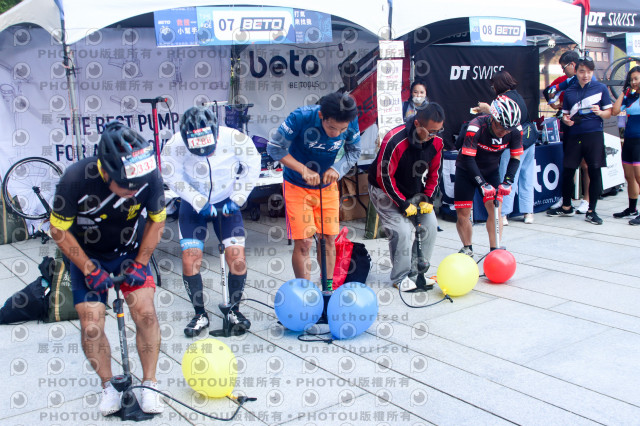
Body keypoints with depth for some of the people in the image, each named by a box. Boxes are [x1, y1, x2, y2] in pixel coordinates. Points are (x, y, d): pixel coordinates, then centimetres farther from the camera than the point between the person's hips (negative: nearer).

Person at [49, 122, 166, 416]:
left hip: (130, 251, 1)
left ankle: (149, 383, 8)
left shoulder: (150, 177, -26)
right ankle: (108, 386, 17)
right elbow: (59, 230, -16)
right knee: (91, 326, -7)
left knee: (145, 312, -11)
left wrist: (140, 262, -11)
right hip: (88, 256, -1)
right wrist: (89, 270, -16)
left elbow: (156, 220, -6)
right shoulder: (76, 179, -31)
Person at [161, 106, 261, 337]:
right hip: (193, 204, 0)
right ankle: (200, 315, 12)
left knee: (237, 260, -9)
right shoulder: (174, 146, -24)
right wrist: (201, 203, -16)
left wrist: (236, 199, -9)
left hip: (226, 203, 0)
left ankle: (234, 310, 14)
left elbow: (252, 167, -7)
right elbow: (174, 178, -10)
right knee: (190, 260, -9)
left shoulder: (235, 139, -23)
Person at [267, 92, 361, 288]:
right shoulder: (301, 117, -28)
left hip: (328, 186, 4)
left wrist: (337, 168, -21)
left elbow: (354, 151, -1)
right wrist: (303, 170, -27)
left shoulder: (351, 122, -17)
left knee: (329, 239, 6)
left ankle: (328, 288, 22)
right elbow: (275, 147, -20)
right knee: (303, 243, -7)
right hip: (297, 186, -3)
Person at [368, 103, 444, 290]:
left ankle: (417, 273, 11)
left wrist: (427, 198, -6)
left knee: (430, 226, -5)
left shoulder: (436, 141, -12)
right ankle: (400, 277, 1)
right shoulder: (395, 141, -31)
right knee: (402, 231, -18)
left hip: (416, 192, 6)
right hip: (385, 191, -6)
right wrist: (403, 204, -22)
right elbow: (384, 176, -25)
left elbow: (433, 172, 3)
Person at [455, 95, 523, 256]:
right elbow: (468, 158, -30)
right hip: (467, 171, -2)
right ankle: (467, 248, 20)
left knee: (495, 209, -10)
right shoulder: (476, 127, -32)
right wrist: (482, 184, -35)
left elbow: (515, 158, -10)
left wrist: (507, 181, -23)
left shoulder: (515, 130, -20)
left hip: (491, 171, 3)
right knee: (463, 213, -1)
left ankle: (494, 250, 0)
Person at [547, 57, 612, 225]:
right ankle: (566, 207, 23)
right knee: (567, 171, 6)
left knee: (594, 172, -2)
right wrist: (566, 119, -6)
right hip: (574, 135, 3)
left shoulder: (601, 88, 3)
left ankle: (591, 211, 9)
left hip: (594, 134, -2)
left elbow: (608, 112, 4)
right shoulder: (569, 91, 10)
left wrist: (599, 112, -17)